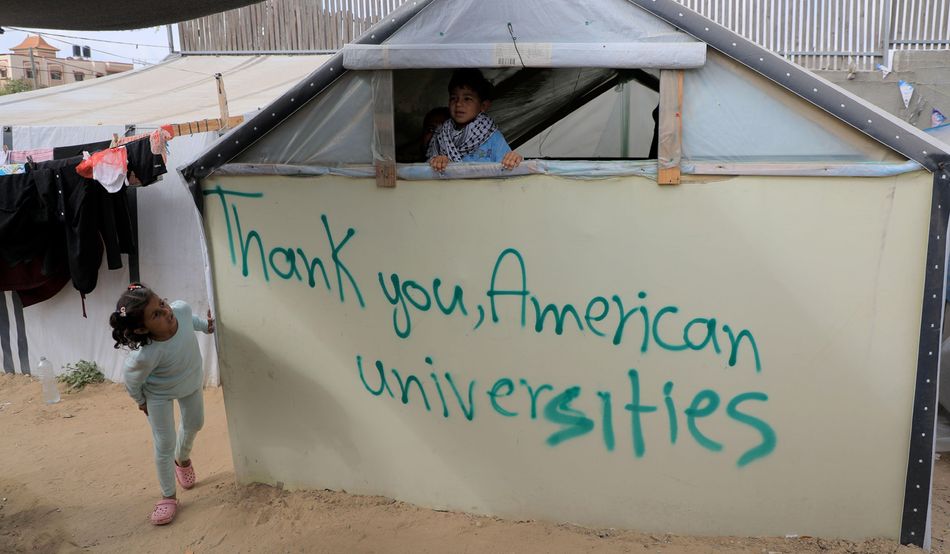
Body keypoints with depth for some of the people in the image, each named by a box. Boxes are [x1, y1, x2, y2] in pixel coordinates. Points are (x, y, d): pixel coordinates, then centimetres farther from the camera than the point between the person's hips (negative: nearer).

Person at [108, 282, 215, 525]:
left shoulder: (181, 308, -36)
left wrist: (207, 325, -1)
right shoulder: (146, 355, -46)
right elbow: (132, 378, -22)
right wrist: (140, 401, -5)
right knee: (164, 446, 3)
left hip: (192, 382, 5)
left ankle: (182, 459, 59)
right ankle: (168, 496, 27)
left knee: (194, 424, 25)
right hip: (159, 395, -5)